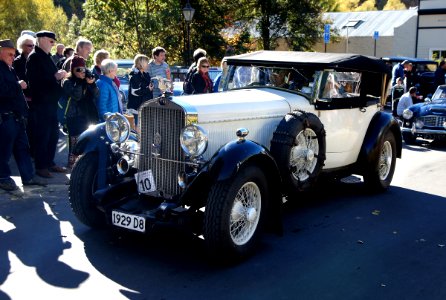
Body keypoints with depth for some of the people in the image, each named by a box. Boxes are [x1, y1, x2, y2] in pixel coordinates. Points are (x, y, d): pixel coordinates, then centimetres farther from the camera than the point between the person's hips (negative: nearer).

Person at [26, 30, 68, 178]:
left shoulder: (47, 57, 18)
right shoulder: (34, 57, -10)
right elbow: (35, 80, -20)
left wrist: (59, 75, 5)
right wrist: (55, 77, -21)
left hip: (52, 101, 9)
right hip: (41, 102, -9)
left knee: (53, 134, 12)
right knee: (43, 135, -4)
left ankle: (49, 162, 22)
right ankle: (40, 166, 3)